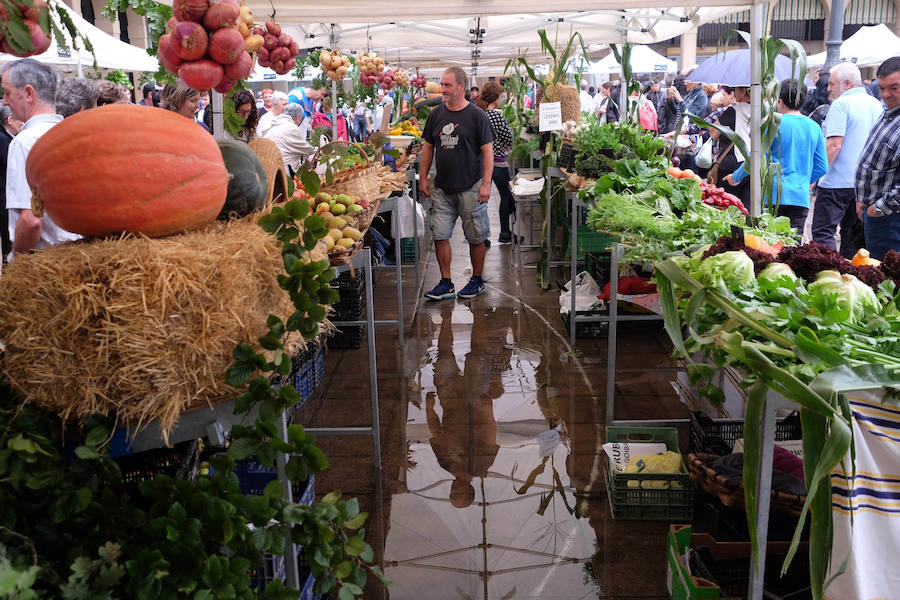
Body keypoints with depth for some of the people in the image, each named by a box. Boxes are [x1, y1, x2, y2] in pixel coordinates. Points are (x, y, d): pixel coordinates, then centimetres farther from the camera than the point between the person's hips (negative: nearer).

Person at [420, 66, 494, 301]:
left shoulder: (477, 115, -5)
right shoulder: (436, 114, 8)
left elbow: (487, 151, -7)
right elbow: (428, 147, 15)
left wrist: (486, 184, -13)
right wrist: (423, 178, 9)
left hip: (471, 188, -4)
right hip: (442, 188, 4)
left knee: (476, 237, 5)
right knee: (440, 235, 2)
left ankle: (477, 280, 21)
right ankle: (446, 284, 12)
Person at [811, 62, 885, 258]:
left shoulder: (841, 103, -10)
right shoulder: (876, 105, 14)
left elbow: (834, 144, -19)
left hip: (838, 182, -8)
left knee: (823, 232, -4)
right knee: (854, 236, 13)